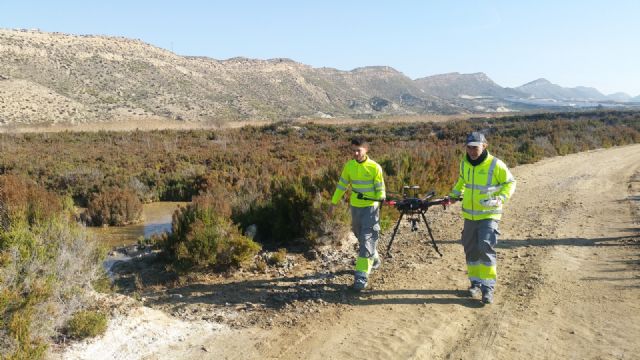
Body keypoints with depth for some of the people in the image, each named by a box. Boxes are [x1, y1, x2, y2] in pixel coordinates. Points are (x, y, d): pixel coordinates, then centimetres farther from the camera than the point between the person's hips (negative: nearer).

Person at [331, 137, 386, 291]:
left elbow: (380, 188, -8)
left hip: (370, 207, -5)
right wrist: (334, 202, 10)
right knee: (360, 237, 19)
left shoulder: (375, 167, -12)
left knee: (367, 240, -9)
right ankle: (373, 259, 44)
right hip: (355, 207, 5)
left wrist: (381, 201, -19)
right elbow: (342, 185, 10)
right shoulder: (349, 166, 2)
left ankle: (362, 275, -8)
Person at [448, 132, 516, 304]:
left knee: (486, 249, -15)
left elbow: (510, 182, -2)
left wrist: (500, 199, -17)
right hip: (469, 215, 5)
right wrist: (455, 194, 12)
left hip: (489, 215, -5)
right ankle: (476, 282, 26)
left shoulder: (495, 164, -13)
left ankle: (488, 288, -5)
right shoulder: (464, 163, 3)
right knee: (471, 250, 10)